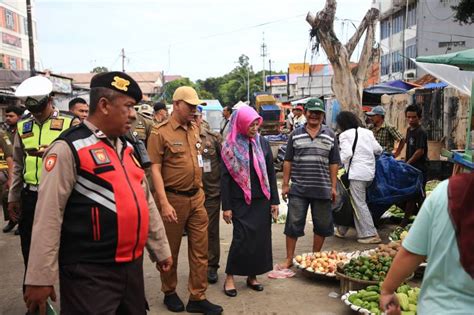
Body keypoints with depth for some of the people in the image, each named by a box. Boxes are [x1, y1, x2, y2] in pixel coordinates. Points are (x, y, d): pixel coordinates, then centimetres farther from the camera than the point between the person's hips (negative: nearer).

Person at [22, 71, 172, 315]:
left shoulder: (127, 148, 10)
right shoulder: (69, 148, -13)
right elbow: (48, 216, -14)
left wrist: (160, 249, 18)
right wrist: (40, 278, -13)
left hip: (132, 266, 8)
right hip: (90, 273, -7)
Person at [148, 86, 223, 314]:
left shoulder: (195, 129, 10)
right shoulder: (160, 132, -9)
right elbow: (155, 169, -13)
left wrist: (200, 191, 13)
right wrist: (164, 203, -19)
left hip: (197, 198, 6)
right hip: (173, 199, -5)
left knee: (200, 250, 7)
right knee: (170, 251, 10)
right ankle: (169, 293, 30)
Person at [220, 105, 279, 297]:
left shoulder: (263, 143, 5)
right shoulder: (230, 146, -4)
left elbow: (271, 173, 7)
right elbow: (225, 178, -4)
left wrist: (274, 200, 4)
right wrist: (226, 207, -8)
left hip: (262, 200, 4)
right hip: (240, 202, -3)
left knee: (260, 238, 6)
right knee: (242, 238, -6)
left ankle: (252, 275, 22)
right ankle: (230, 277, 11)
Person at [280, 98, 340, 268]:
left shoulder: (330, 135, 6)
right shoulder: (295, 134, 4)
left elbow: (333, 163, 8)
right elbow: (288, 161, 5)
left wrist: (333, 187, 4)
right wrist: (285, 184, 1)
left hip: (322, 189, 1)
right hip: (298, 189, -1)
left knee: (322, 225, 10)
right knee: (293, 224, 2)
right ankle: (289, 259, 14)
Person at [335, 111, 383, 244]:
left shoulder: (345, 135, -5)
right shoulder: (367, 132, 13)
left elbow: (346, 153, -17)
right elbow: (378, 149, 11)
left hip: (356, 172, -7)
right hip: (369, 172, 7)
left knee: (359, 204, -1)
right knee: (353, 201, 14)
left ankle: (371, 234, -1)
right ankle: (342, 229, 23)